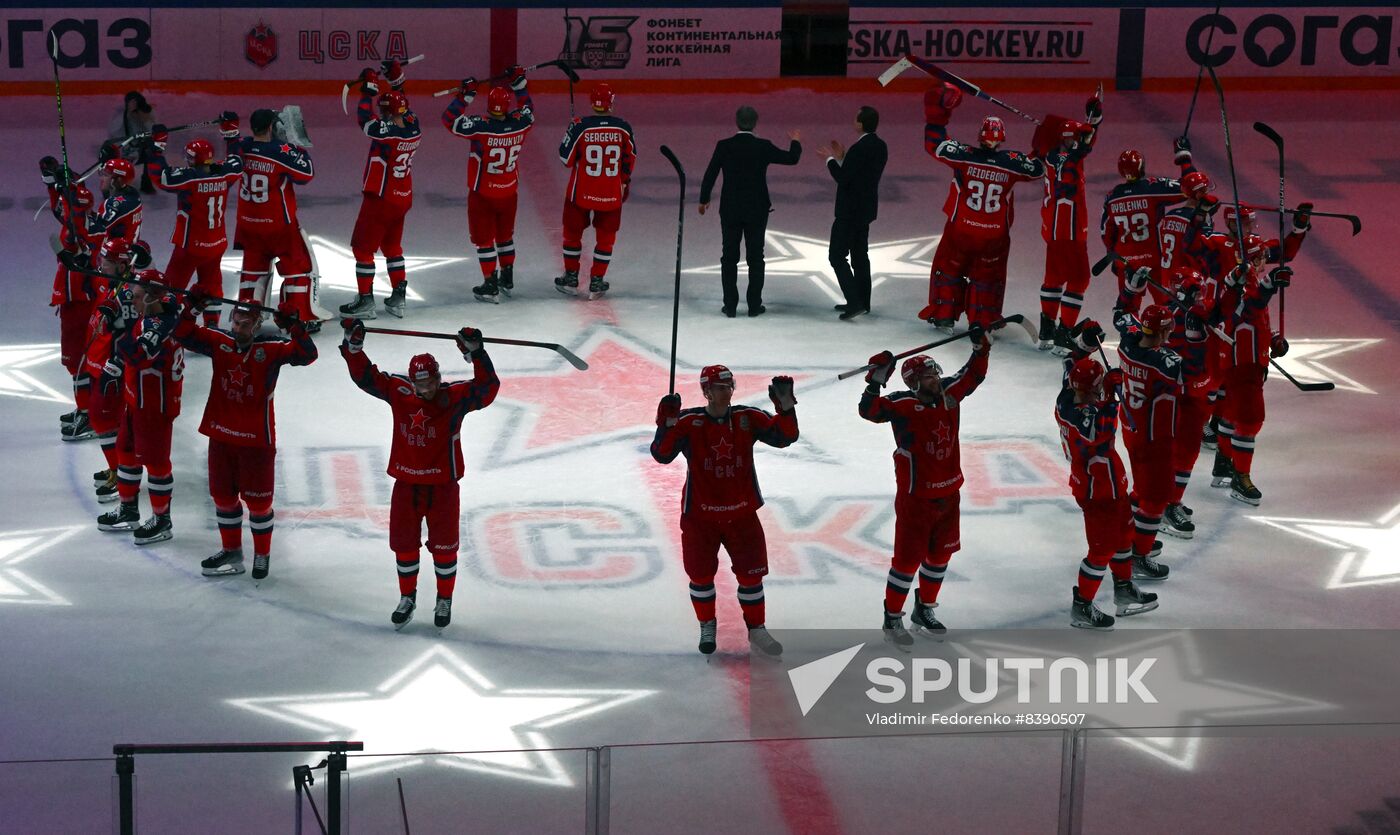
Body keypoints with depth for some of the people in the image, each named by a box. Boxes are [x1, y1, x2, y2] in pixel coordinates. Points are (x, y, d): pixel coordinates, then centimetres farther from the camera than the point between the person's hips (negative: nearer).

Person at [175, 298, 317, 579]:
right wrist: (192, 307, -19)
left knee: (258, 500, 5)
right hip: (221, 435, 5)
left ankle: (262, 554, 24)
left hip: (256, 439, -4)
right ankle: (231, 551, 33)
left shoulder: (270, 349, -13)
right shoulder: (219, 342, -2)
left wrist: (294, 327, -39)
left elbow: (306, 354, -24)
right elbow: (184, 334, -3)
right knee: (223, 495, 16)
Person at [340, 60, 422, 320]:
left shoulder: (387, 132, -24)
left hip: (380, 199, -8)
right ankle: (398, 297, 23)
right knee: (392, 246, 22)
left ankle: (365, 300, 6)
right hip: (403, 199, 8)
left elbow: (364, 117, -18)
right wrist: (396, 80, 9)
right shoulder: (413, 127, -4)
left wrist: (370, 88, -9)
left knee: (363, 247, 4)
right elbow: (402, 107, 13)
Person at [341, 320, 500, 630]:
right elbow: (365, 376, 0)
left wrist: (476, 354, -38)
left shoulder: (455, 396, -14)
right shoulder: (399, 392, -5)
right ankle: (407, 598, 33)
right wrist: (354, 345, -11)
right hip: (406, 484, 3)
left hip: (442, 486, -3)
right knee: (404, 544, 13)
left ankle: (444, 601, 28)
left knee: (443, 547, 9)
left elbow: (487, 387, -26)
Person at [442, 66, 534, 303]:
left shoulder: (481, 128, -26)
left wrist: (466, 94, -16)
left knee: (484, 239, 7)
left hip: (482, 194, -4)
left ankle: (490, 286, 8)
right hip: (509, 194, 4)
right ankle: (507, 280, 34)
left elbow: (450, 119, -19)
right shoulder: (520, 125, -14)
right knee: (505, 235, 22)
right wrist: (519, 81, 12)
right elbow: (527, 108, 10)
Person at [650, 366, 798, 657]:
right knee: (701, 575, 7)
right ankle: (707, 627, 29)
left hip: (742, 514, 2)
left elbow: (785, 436, -10)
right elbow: (662, 454, -21)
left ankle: (757, 630, 22)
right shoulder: (689, 422, -14)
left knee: (751, 573, 5)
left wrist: (785, 405, -25)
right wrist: (667, 423, -36)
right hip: (700, 515, -2)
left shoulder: (747, 418, -6)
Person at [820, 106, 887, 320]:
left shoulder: (859, 149, -23)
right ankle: (862, 302, 24)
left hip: (851, 210, -9)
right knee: (860, 254, 18)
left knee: (837, 256, -6)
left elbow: (842, 178, -21)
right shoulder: (880, 146, 5)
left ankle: (855, 302, -14)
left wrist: (831, 159, -6)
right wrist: (842, 158, 11)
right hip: (866, 208, 9)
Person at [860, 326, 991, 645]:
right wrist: (877, 379, -42)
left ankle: (924, 611, 38)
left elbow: (973, 375, 13)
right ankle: (892, 619, 14)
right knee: (908, 558, 0)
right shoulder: (905, 404, -18)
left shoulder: (949, 394, -1)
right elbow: (870, 410, -32)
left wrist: (980, 347, 2)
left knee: (940, 554, 19)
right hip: (915, 497, -7)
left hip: (948, 494, 7)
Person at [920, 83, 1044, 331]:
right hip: (995, 236, 1)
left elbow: (934, 144, -9)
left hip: (960, 229, -1)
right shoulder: (1011, 162, -13)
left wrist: (937, 111, -2)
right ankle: (982, 320, 20)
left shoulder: (965, 156, -16)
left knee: (949, 267, 18)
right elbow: (1037, 168, 4)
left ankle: (943, 315, 21)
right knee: (987, 274, 18)